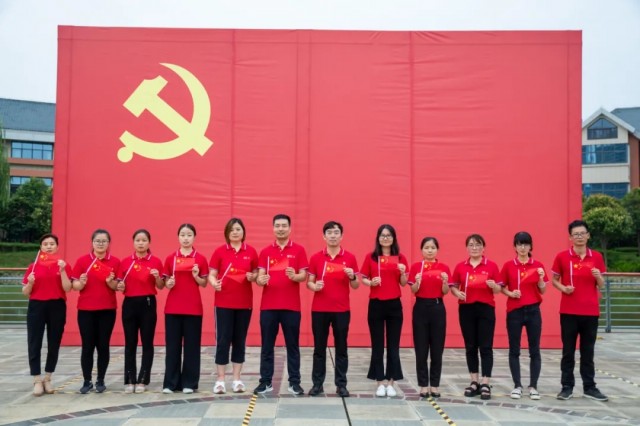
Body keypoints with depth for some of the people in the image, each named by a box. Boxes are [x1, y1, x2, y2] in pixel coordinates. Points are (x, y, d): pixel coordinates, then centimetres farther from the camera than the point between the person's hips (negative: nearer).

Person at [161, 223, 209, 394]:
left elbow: (204, 284, 4)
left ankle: (189, 383, 9)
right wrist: (168, 284, -13)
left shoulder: (200, 259, 2)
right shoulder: (170, 258, 5)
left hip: (193, 308, -1)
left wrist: (196, 276, -14)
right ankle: (170, 383, 10)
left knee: (192, 345, 2)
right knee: (172, 345, 3)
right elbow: (166, 282, 9)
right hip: (173, 307, 1)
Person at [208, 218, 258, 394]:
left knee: (240, 340, 8)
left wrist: (252, 277, -11)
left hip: (244, 303, 2)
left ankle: (237, 379, 16)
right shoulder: (219, 251, 0)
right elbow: (211, 274, -1)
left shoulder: (251, 252, 4)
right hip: (223, 303, -2)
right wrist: (214, 283, -21)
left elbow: (256, 274, 11)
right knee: (223, 340, -1)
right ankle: (220, 380, 6)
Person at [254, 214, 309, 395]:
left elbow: (304, 276, -2)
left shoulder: (299, 250, 3)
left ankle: (294, 382, 12)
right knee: (267, 345, 6)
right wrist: (260, 280, -20)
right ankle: (266, 382, 14)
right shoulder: (265, 252, 8)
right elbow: (260, 276, 4)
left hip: (291, 306, -1)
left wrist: (294, 276, -24)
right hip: (268, 305, 2)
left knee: (292, 345, 5)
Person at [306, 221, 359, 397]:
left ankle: (341, 384, 12)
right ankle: (317, 383, 14)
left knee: (341, 348, 5)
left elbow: (355, 286, 5)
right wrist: (314, 286, -16)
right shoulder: (316, 258, 3)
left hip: (342, 310, 0)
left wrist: (352, 277, -16)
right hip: (319, 309, 0)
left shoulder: (350, 258, 2)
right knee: (319, 348, 6)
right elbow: (308, 283, 6)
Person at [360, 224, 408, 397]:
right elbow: (363, 279, 5)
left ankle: (390, 382, 12)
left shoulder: (401, 258, 4)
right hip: (376, 304, -1)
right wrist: (370, 282, -15)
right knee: (377, 345, 3)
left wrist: (403, 273, -14)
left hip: (394, 304, 1)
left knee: (393, 345, 4)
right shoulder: (370, 257, 2)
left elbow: (404, 284, 5)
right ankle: (380, 382, 11)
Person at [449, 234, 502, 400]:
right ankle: (474, 382, 17)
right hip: (466, 309, 2)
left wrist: (493, 286, -20)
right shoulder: (460, 266, 5)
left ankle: (485, 384, 1)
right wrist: (457, 293, -11)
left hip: (486, 309, -2)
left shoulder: (492, 266, 0)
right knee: (470, 346, 7)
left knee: (486, 347, -3)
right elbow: (453, 286, 10)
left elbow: (498, 290, 2)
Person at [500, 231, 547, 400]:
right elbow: (502, 287, 7)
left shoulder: (537, 265, 2)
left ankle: (533, 386, 11)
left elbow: (543, 291, 4)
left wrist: (541, 278, -14)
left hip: (533, 310, 0)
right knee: (514, 350, 3)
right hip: (514, 311, 0)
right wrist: (510, 293, -13)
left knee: (534, 350, 3)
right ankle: (517, 386, 11)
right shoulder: (508, 265, 1)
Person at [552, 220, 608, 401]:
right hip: (569, 311, -1)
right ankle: (567, 386, 11)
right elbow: (554, 280, 7)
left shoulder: (596, 257, 4)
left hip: (590, 311, 2)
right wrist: (563, 288, -12)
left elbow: (601, 286, 9)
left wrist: (598, 276, -12)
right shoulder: (562, 256, -2)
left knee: (588, 351, 9)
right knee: (568, 351, 4)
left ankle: (589, 387, 18)